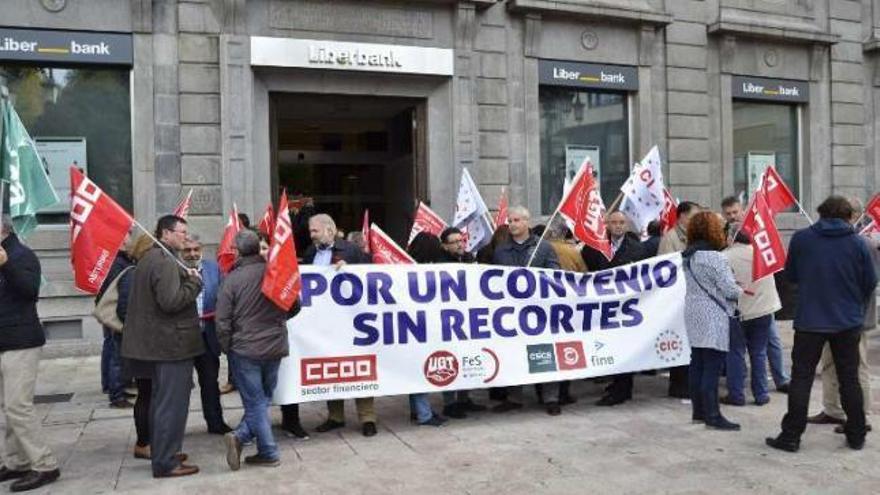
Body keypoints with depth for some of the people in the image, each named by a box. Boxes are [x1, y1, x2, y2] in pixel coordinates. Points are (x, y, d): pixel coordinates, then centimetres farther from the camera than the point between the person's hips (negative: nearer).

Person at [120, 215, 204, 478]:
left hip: (158, 342, 11)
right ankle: (166, 462, 2)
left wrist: (186, 279, 11)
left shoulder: (150, 258, 15)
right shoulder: (166, 262, -19)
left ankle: (161, 453, 30)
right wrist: (194, 281, -14)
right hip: (173, 343, -11)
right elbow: (171, 301, -27)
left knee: (161, 400, 19)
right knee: (172, 403, -4)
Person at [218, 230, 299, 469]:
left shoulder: (233, 278, -12)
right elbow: (294, 307, 5)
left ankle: (269, 453, 6)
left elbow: (223, 320, -10)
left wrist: (227, 347, 6)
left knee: (255, 402, 6)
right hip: (274, 346, 3)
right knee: (262, 400, 18)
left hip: (244, 349, -3)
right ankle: (241, 436, 7)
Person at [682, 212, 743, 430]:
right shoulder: (715, 257, -17)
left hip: (694, 315, 8)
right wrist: (741, 291, 4)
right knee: (712, 366, -4)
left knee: (697, 363, 12)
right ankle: (712, 416, 0)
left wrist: (733, 288, 12)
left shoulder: (687, 256, 9)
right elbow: (729, 290, -17)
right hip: (713, 318, -8)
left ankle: (698, 411, 20)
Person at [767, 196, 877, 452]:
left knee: (801, 378, 4)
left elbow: (791, 275, 6)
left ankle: (791, 436, 6)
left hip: (810, 321, -1)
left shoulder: (801, 238, -5)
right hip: (849, 322, 1)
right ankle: (856, 435, 22)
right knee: (849, 378, 13)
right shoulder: (858, 244, -4)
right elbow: (870, 283, 2)